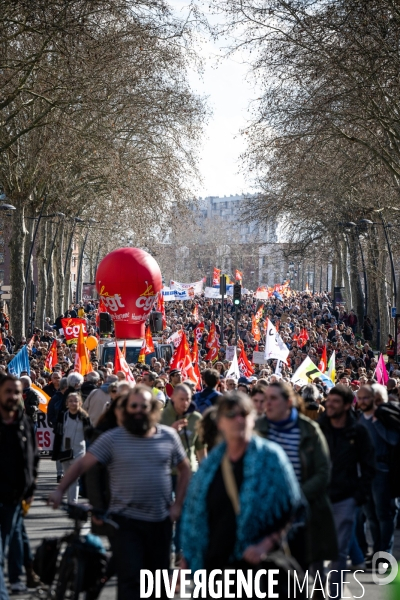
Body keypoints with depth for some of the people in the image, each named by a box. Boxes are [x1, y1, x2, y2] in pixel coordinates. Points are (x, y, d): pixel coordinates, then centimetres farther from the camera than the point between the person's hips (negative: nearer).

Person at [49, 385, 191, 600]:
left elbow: (184, 469, 11)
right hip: (126, 520, -3)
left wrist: (177, 504, 3)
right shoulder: (112, 438, -6)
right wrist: (59, 490, -21)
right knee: (129, 577, -8)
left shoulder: (168, 435, 1)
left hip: (161, 520, 3)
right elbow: (82, 464, -8)